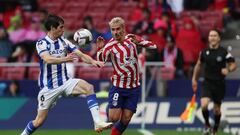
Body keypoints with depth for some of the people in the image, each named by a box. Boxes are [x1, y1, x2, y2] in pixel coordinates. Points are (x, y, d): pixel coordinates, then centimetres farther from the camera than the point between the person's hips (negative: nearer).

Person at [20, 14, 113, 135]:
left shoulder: (64, 42, 3)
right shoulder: (42, 43, -12)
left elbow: (81, 55, -5)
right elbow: (48, 59, -32)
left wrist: (92, 61, -26)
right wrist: (65, 59, -49)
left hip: (65, 82, 4)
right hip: (48, 87, -4)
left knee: (88, 87, -22)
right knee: (39, 121, -2)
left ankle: (98, 122, -29)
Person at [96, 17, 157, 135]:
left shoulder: (131, 38, 0)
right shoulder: (110, 46, -9)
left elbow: (153, 46, 0)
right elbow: (99, 62, -21)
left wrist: (139, 42, -16)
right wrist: (100, 49, -37)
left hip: (134, 87, 3)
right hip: (118, 87, -2)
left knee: (125, 120, 1)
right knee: (113, 118, -11)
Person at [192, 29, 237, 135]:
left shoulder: (224, 52, -8)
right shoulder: (204, 52, 0)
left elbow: (233, 65, -3)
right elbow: (199, 65, 16)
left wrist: (228, 69, -25)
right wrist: (194, 79, 18)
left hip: (219, 84, -1)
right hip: (207, 83, 1)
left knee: (217, 109, 9)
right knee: (204, 105, -21)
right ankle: (207, 125, 5)